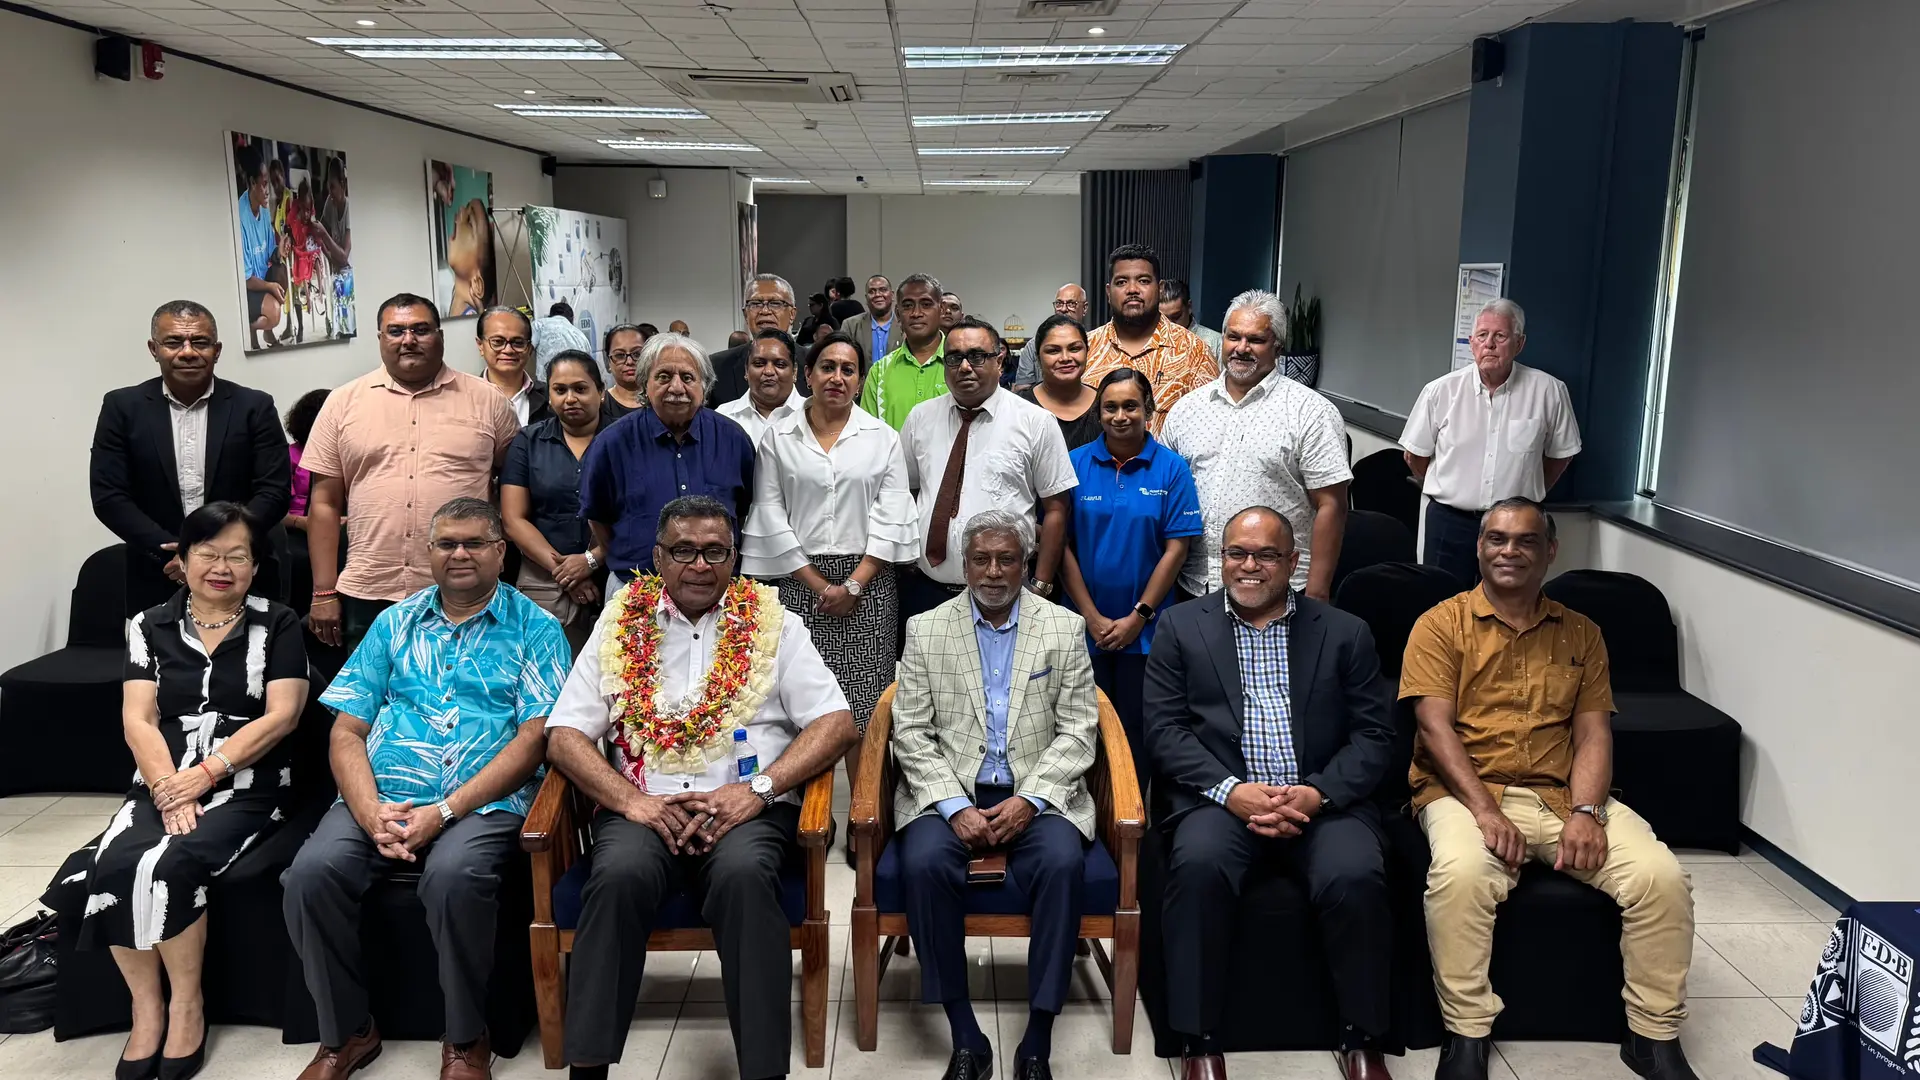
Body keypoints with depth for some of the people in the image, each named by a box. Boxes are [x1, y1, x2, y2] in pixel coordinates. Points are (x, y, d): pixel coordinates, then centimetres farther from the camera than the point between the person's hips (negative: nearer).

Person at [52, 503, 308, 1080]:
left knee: (169, 864, -30)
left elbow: (282, 715, -5)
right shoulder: (150, 626, 12)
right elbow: (138, 720, 2)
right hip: (162, 785, 3)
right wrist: (170, 788, -14)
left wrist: (205, 774, -14)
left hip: (246, 788, -3)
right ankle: (146, 1007, -11)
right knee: (113, 862, -27)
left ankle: (187, 1005, -10)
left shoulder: (277, 625, 4)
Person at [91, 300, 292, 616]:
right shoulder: (122, 407, 2)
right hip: (158, 585, 1)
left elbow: (274, 492, -5)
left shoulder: (254, 407, 0)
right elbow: (108, 496, -2)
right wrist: (172, 552, -13)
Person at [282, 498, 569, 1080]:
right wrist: (370, 810, -9)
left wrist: (445, 811, -15)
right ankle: (346, 1033, 0)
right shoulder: (395, 623, 16)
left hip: (482, 802, -3)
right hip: (381, 798, 4)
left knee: (454, 876, -34)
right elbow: (346, 731, 11)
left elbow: (533, 737, -5)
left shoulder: (535, 629, 5)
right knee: (312, 872, -24)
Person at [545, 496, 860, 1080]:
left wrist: (758, 788, -12)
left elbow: (837, 723, 3)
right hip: (643, 806, 1)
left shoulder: (772, 622, 10)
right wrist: (628, 798, -11)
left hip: (748, 809, -1)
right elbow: (565, 735, 8)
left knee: (744, 875, -33)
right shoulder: (620, 623, 13)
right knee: (619, 876, -30)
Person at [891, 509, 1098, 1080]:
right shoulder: (926, 631, 5)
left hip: (1035, 794, 0)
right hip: (949, 793, 0)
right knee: (925, 864, -29)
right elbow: (912, 733, 0)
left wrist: (1028, 800, -13)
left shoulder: (1065, 628, 5)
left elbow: (1078, 731, 1)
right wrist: (955, 807, -14)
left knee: (1062, 864, -30)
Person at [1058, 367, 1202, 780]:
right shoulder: (1074, 463, 0)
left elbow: (1176, 549, -5)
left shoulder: (1171, 468, -2)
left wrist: (1139, 616, -9)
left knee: (1137, 730, 7)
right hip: (1085, 627, 1)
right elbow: (1062, 544, -1)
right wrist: (1092, 618, -6)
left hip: (1144, 629, -1)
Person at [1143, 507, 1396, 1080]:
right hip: (1221, 798, 0)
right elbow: (1164, 730, 1)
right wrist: (1231, 791, -14)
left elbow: (1373, 736, 6)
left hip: (1322, 801, 1)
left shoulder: (1344, 632, 12)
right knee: (1199, 865, -31)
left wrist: (1318, 793, -12)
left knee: (1355, 877, -28)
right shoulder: (1180, 627, 10)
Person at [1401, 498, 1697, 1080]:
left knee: (1663, 877, -19)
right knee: (1460, 874, -35)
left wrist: (1586, 812, -12)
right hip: (1467, 791, -3)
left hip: (1563, 793, 4)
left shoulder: (1581, 633, 16)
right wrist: (1484, 809, -19)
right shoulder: (1441, 625, 5)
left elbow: (1593, 732, 6)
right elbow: (1435, 726, -6)